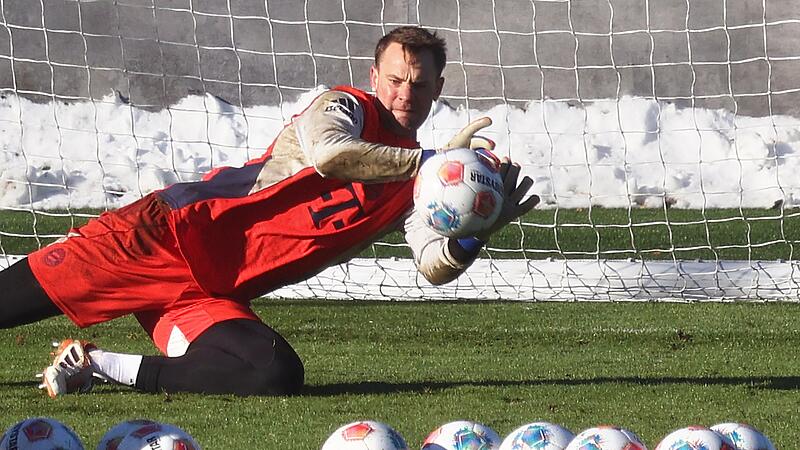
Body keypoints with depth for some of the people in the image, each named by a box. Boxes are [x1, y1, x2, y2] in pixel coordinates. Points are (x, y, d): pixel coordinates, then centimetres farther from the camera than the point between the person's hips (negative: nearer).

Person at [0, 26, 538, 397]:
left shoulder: (416, 182, 13)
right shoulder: (346, 108, -1)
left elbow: (436, 266, 1)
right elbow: (328, 153, -25)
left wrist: (476, 231, -19)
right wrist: (433, 160, -20)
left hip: (212, 296, 5)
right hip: (171, 231, -4)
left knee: (279, 378, -25)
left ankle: (100, 366, -12)